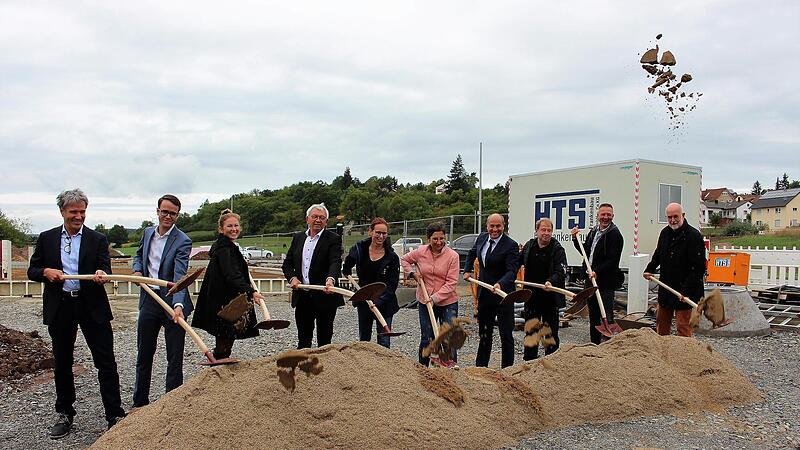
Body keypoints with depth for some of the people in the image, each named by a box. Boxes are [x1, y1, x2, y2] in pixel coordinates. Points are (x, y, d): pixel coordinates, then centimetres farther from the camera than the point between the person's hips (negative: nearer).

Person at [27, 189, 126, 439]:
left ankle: (115, 416, 5)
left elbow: (105, 269, -4)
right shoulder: (46, 238, 7)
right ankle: (65, 414, 30)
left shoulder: (98, 239, 2)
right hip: (59, 308, 2)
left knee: (106, 362, -2)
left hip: (92, 306, -2)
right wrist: (46, 272, -12)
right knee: (62, 364, 14)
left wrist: (101, 274, -28)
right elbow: (32, 271, 10)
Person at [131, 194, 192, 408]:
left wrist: (178, 305, -39)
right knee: (144, 354, 16)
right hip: (149, 300, 6)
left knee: (175, 357, 3)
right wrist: (137, 269, 4)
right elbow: (139, 254, 26)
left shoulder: (182, 241, -14)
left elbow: (179, 276, -25)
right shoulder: (148, 232, 6)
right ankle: (140, 402, 31)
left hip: (172, 303, -6)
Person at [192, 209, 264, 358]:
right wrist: (251, 292, -41)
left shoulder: (229, 247, 14)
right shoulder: (224, 249, -19)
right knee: (225, 342, -5)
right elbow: (232, 276, -31)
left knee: (225, 341, 16)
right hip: (223, 303, -11)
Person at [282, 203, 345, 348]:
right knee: (303, 340, 15)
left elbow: (335, 262, -19)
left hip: (324, 297, -4)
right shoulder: (297, 238, 11)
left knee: (324, 340, 7)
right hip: (302, 297, 5)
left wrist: (330, 279, -39)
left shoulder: (333, 239, -5)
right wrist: (292, 278, -7)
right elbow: (287, 263, 13)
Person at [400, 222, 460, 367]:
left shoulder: (452, 255, -11)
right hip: (425, 302, 2)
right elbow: (404, 259, 17)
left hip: (448, 302, -2)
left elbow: (451, 282, -13)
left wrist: (435, 297, -19)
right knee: (426, 338, 12)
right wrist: (412, 273, 0)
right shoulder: (420, 252, -3)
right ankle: (423, 367, 27)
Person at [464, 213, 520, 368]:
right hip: (484, 294, 7)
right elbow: (472, 253, 25)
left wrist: (500, 284, -41)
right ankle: (481, 365, 33)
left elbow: (512, 271, -25)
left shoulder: (511, 245, -17)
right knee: (484, 333, 19)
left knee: (506, 335, 2)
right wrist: (467, 270, 14)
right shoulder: (481, 238, 3)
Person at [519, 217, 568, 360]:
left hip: (550, 296, -4)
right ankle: (529, 360, 28)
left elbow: (561, 272, -20)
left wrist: (551, 281, -36)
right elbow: (518, 262, 23)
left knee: (551, 331, 5)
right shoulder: (529, 246, 5)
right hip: (531, 296, 5)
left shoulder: (557, 249, -9)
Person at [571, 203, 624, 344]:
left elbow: (613, 260, -19)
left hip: (606, 281, -8)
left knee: (607, 316, -5)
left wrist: (597, 272, -28)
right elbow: (586, 252, 22)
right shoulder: (593, 232, 13)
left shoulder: (615, 235, -11)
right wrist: (576, 239, 9)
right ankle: (595, 343, 28)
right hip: (591, 279, 8)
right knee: (593, 315, 17)